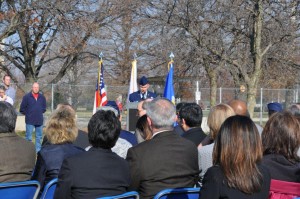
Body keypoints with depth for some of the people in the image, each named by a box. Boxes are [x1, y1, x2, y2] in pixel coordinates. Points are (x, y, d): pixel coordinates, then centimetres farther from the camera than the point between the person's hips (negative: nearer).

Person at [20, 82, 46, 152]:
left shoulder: (42, 97, 5)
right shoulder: (26, 97, -6)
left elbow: (44, 108, 19)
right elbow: (22, 109, -1)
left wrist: (39, 112, 9)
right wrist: (28, 114, 1)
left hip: (39, 120, 4)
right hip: (30, 121, -4)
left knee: (39, 137, 11)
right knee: (29, 137, -3)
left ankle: (38, 150, 21)